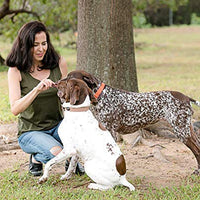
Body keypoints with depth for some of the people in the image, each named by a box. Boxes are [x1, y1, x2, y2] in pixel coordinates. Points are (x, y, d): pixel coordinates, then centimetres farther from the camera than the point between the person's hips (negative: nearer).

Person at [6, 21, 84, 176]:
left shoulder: (59, 63, -3)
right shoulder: (16, 71, -12)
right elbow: (15, 109, -22)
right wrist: (37, 90, -37)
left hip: (57, 125, 3)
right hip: (30, 132, -3)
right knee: (56, 153, -32)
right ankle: (36, 158, 4)